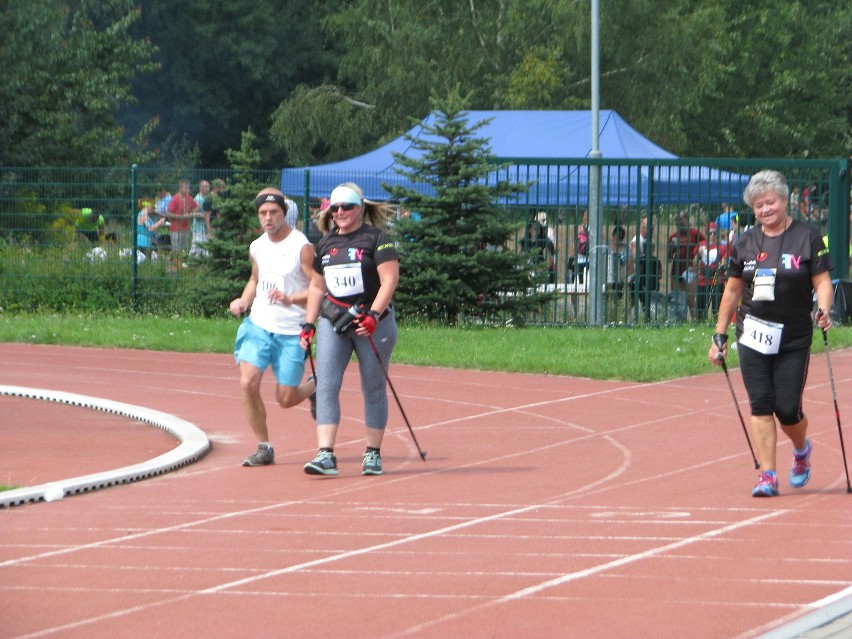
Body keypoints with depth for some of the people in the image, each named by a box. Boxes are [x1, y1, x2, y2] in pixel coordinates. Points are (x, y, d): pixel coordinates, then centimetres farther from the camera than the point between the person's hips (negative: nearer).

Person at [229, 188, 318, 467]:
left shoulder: (301, 247, -11)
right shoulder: (257, 247, 8)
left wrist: (290, 299, -28)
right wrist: (243, 301, 6)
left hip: (291, 332, -4)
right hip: (258, 325, 4)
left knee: (286, 399, 0)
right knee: (248, 383, -15)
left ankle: (314, 387, 36)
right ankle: (263, 447, -1)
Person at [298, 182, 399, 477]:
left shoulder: (375, 238, -4)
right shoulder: (325, 243, 13)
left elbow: (390, 279, -12)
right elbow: (317, 287, 22)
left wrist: (373, 315, -22)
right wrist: (308, 324, 14)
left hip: (373, 322, -4)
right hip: (332, 320, 4)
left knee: (374, 388, 5)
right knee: (326, 386, -10)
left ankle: (373, 454, 15)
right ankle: (325, 455, -16)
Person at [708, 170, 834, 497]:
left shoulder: (807, 237, -2)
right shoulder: (746, 242, 8)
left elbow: (822, 282, -3)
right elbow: (733, 290, 14)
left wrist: (823, 310, -24)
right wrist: (720, 335, 13)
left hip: (794, 339, -2)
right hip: (753, 335, 2)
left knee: (788, 409, -3)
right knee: (760, 405, -6)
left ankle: (802, 449, 30)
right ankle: (767, 475, -4)